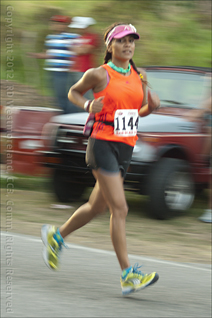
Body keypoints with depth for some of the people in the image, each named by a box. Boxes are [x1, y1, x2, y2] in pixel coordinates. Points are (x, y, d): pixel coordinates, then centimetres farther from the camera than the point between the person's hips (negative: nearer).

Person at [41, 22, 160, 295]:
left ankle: (56, 235, 42)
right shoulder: (98, 74, -5)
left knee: (97, 207, 17)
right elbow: (73, 92, 11)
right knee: (119, 209, -14)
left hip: (125, 149, 7)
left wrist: (152, 105, -2)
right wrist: (88, 105, -9)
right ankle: (128, 276, -17)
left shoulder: (140, 76, 10)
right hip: (102, 144, -7)